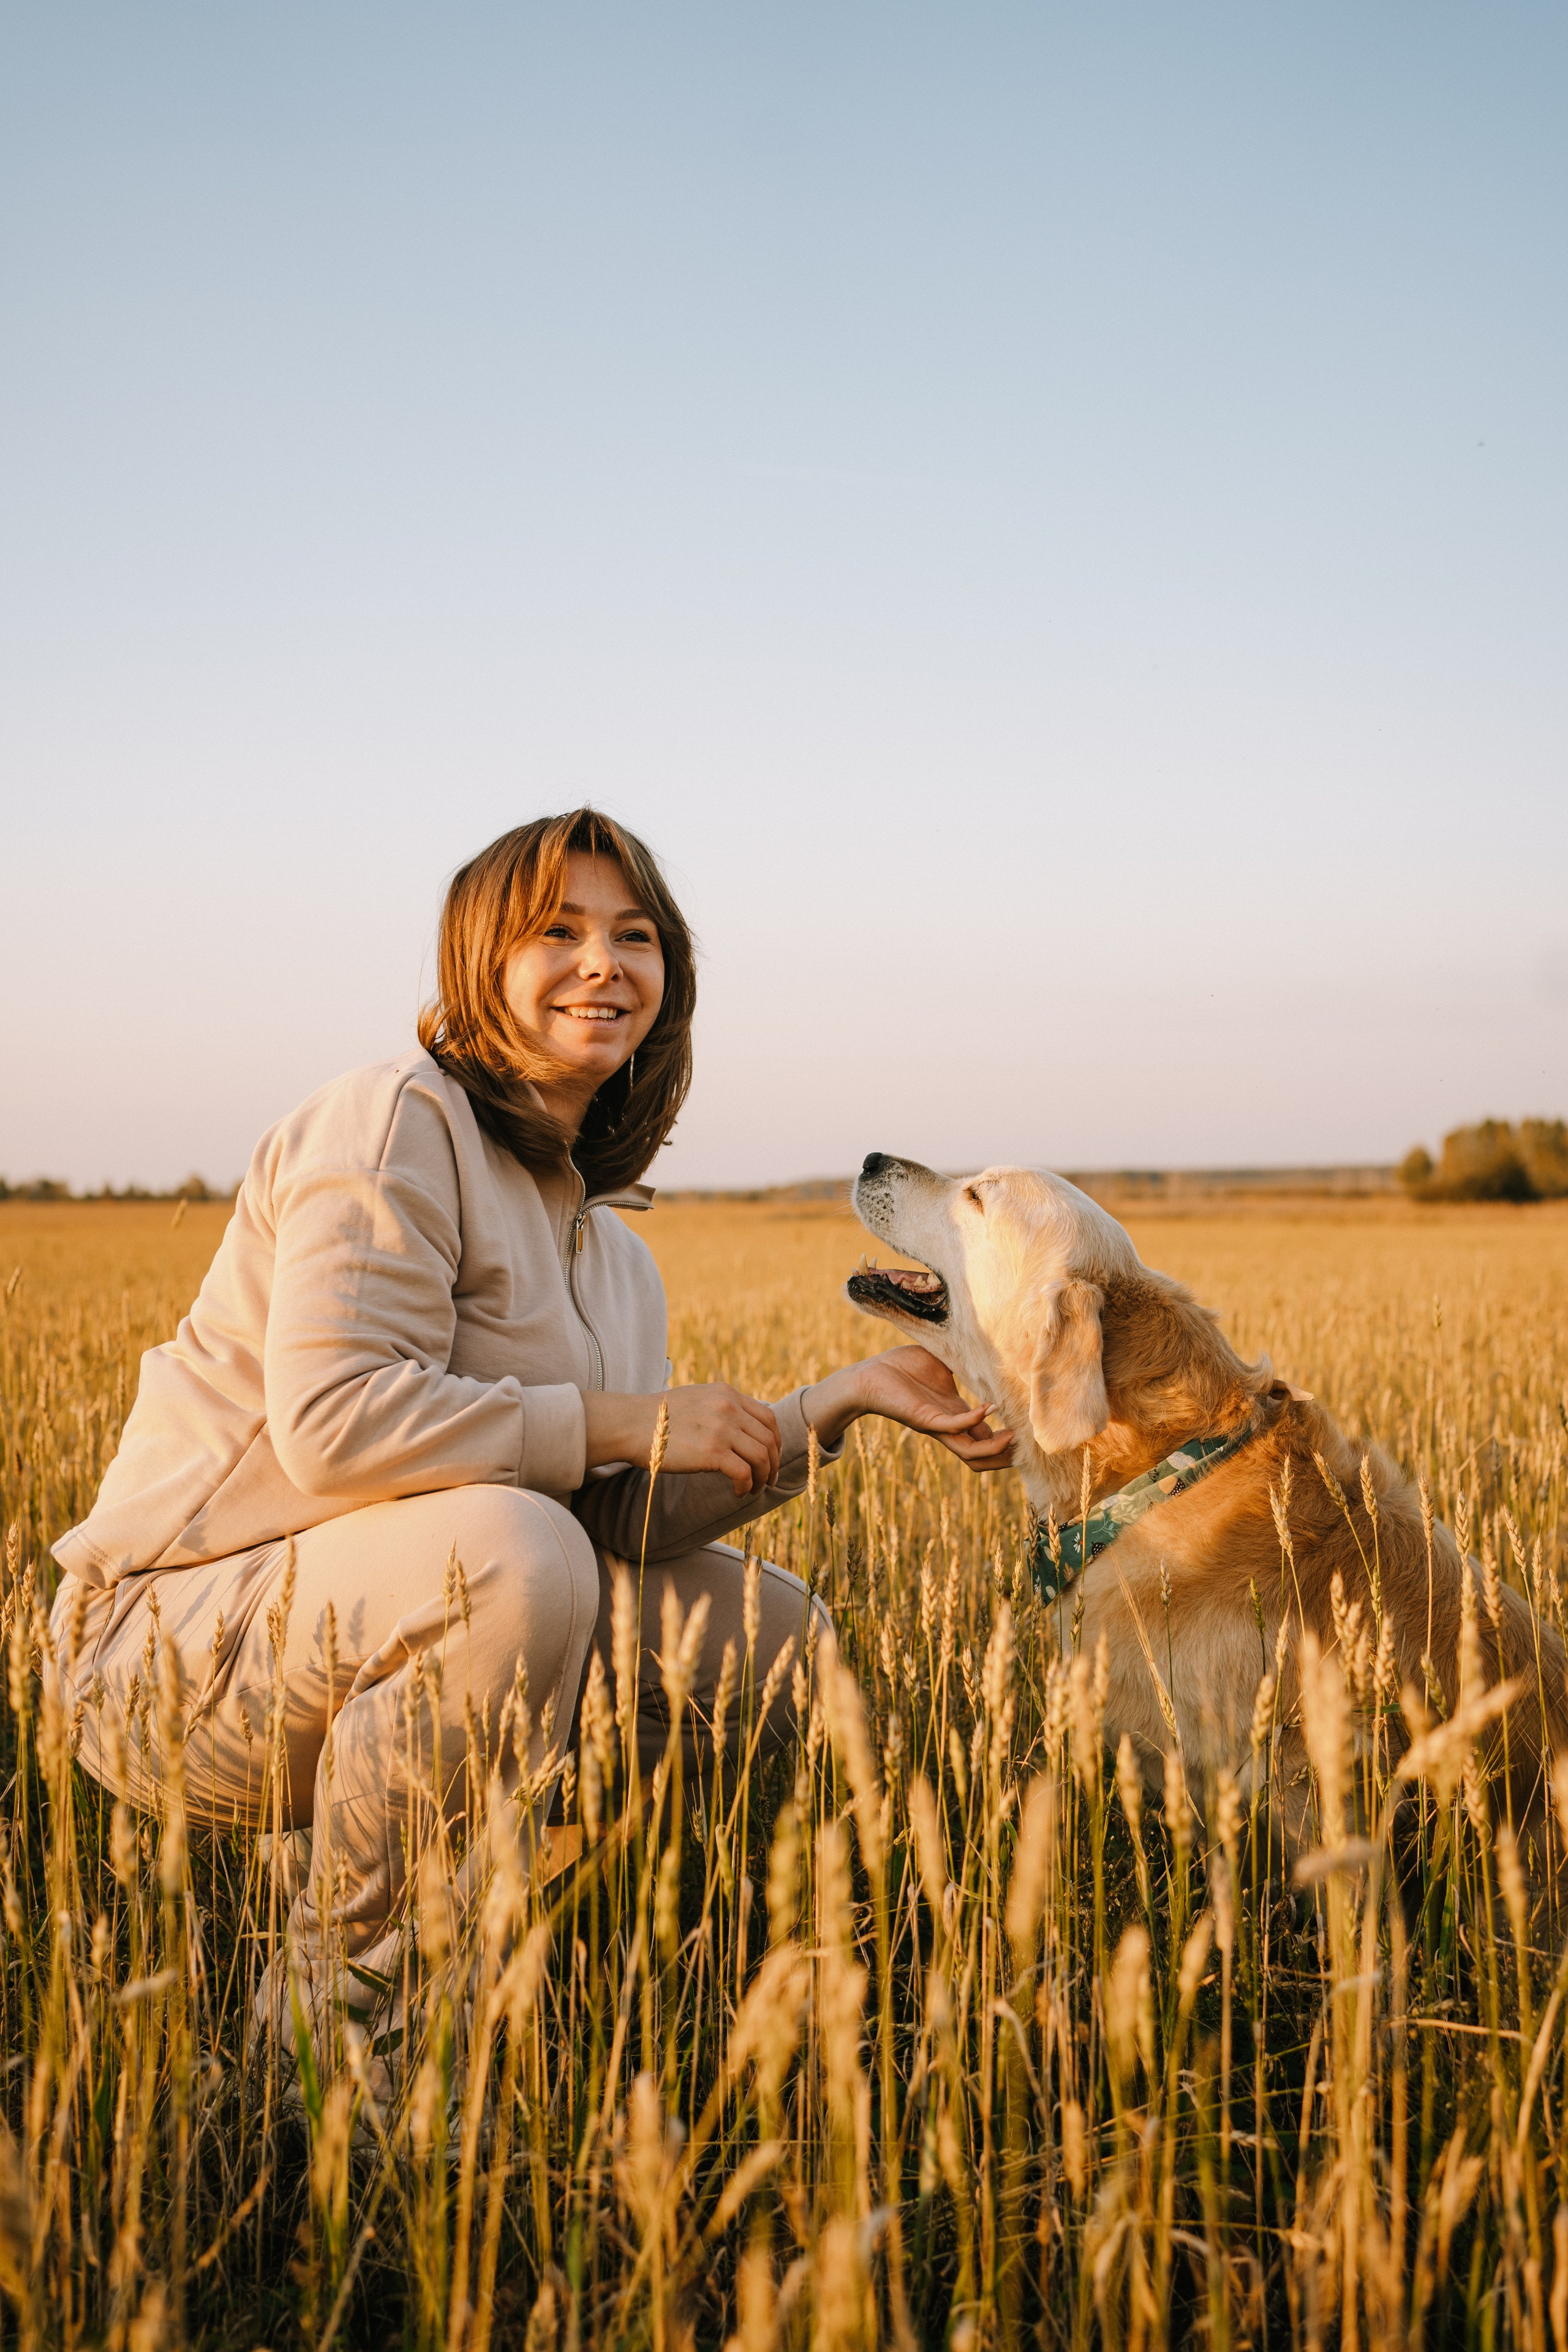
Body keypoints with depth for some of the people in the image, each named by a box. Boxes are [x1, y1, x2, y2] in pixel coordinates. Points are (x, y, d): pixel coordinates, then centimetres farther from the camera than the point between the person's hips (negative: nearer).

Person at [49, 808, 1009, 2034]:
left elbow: (627, 1515, 3)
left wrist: (842, 1398, -2)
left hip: (377, 1626, 8)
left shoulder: (609, 1244, 12)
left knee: (772, 1634, 3)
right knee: (514, 1551, -36)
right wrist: (618, 1421, -20)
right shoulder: (394, 1125, -14)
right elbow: (332, 1422, -26)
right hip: (186, 1635, -8)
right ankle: (343, 1972, -14)